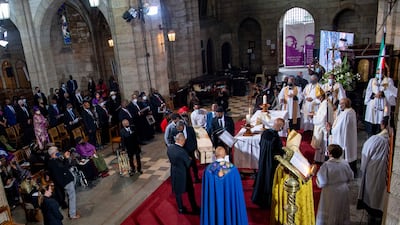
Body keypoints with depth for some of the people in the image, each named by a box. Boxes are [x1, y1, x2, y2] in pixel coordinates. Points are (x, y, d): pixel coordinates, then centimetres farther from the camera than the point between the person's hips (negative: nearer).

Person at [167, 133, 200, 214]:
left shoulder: (169, 148, -9)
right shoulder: (182, 151, -30)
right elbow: (188, 164, -18)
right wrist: (190, 159, 1)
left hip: (174, 173, 6)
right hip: (183, 174, -6)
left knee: (177, 192, 20)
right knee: (190, 191, 14)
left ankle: (180, 209, 35)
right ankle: (194, 208, 30)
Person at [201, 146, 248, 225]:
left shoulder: (208, 170, -16)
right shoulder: (233, 169, -16)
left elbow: (206, 190, -6)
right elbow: (238, 190, -7)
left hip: (214, 203, 1)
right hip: (230, 200, 0)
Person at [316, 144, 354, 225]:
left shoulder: (326, 165, -24)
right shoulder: (345, 163, -8)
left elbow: (321, 183, -22)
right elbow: (351, 178, 4)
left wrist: (318, 174, -5)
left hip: (331, 194, -5)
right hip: (344, 192, 5)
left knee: (330, 214, 11)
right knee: (342, 212, 22)